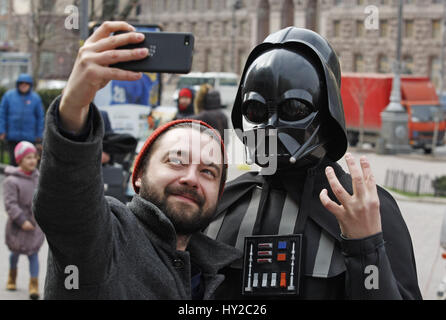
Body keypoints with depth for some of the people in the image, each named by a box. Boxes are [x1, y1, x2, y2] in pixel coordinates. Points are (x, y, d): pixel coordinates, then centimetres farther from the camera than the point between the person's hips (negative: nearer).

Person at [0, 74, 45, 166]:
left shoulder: (35, 98, 4)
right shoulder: (9, 95, 4)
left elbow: (40, 117, 7)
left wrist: (39, 138, 4)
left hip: (29, 137, 0)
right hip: (12, 137, 1)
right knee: (13, 160, 1)